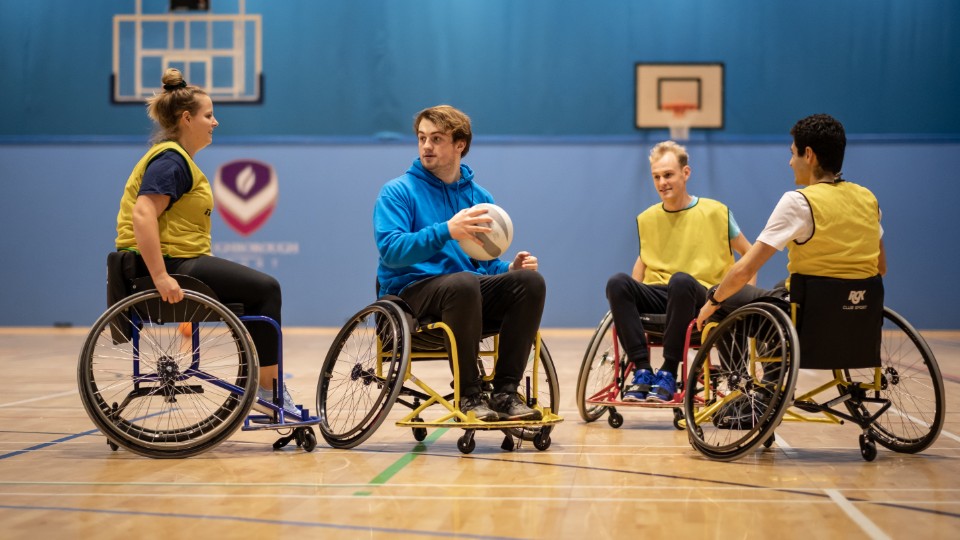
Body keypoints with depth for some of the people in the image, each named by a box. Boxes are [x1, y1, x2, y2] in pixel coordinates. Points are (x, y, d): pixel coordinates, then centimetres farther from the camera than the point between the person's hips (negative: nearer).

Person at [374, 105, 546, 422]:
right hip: (412, 293, -5)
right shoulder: (399, 191, 0)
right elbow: (390, 250, -15)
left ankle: (505, 392, -20)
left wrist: (510, 267, -5)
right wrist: (446, 231, -28)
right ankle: (469, 394, -26)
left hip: (469, 290, 5)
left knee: (530, 280, -21)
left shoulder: (479, 197, 16)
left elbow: (486, 263, 18)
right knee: (464, 282, -37)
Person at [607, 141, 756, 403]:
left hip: (702, 298, -3)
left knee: (681, 280, -39)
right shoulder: (647, 219, 12)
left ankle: (668, 373, -29)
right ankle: (642, 371, -28)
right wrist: (630, 300, 8)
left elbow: (748, 253, 12)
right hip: (656, 295, 3)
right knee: (617, 282, -28)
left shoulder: (715, 212, 3)